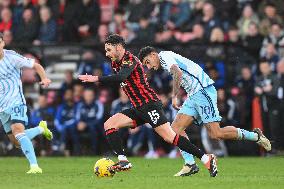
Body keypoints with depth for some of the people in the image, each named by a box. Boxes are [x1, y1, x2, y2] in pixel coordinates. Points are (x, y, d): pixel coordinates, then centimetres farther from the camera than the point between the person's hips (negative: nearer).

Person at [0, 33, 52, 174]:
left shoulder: (11, 57, -9)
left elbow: (36, 65, -1)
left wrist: (44, 78, -17)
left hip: (16, 102, -6)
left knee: (17, 130, -27)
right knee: (16, 141, 6)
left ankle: (34, 166, -28)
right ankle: (41, 128, 34)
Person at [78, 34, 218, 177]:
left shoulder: (129, 60, -14)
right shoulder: (115, 64, 15)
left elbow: (120, 77, -31)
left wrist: (96, 79, -32)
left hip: (149, 105, -9)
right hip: (138, 109, 9)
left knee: (169, 137, -17)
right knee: (109, 125, -1)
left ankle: (206, 159, -15)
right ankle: (123, 161, -8)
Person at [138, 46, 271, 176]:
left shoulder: (164, 56, -4)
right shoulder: (168, 61, 26)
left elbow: (178, 73, -21)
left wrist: (174, 96, -15)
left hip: (203, 90, -10)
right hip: (193, 96, 10)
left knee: (216, 134, -15)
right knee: (175, 129, -1)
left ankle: (256, 136, 0)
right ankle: (190, 164, -6)